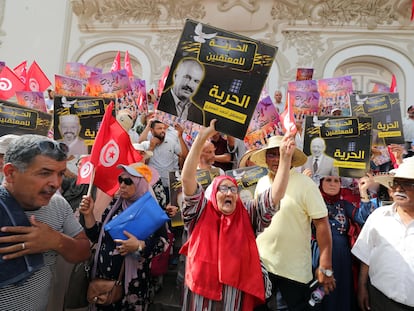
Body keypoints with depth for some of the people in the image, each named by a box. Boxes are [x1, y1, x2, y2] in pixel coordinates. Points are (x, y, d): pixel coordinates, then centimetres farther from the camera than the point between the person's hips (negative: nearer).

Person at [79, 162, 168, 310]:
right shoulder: (114, 204, 2)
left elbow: (162, 242, -14)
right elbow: (96, 236, 6)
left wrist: (139, 246, -28)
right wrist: (88, 214, -6)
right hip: (104, 277, 5)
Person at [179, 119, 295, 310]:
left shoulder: (248, 215, 1)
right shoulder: (201, 212, -3)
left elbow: (275, 195, -7)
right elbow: (187, 179, -13)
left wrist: (285, 158, -17)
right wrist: (201, 138, -20)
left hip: (237, 295, 1)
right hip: (201, 293, -1)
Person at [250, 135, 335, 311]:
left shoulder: (305, 184, -14)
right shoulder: (262, 183, 3)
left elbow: (322, 224, -14)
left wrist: (325, 267, -17)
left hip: (294, 270, -4)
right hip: (261, 263, 5)